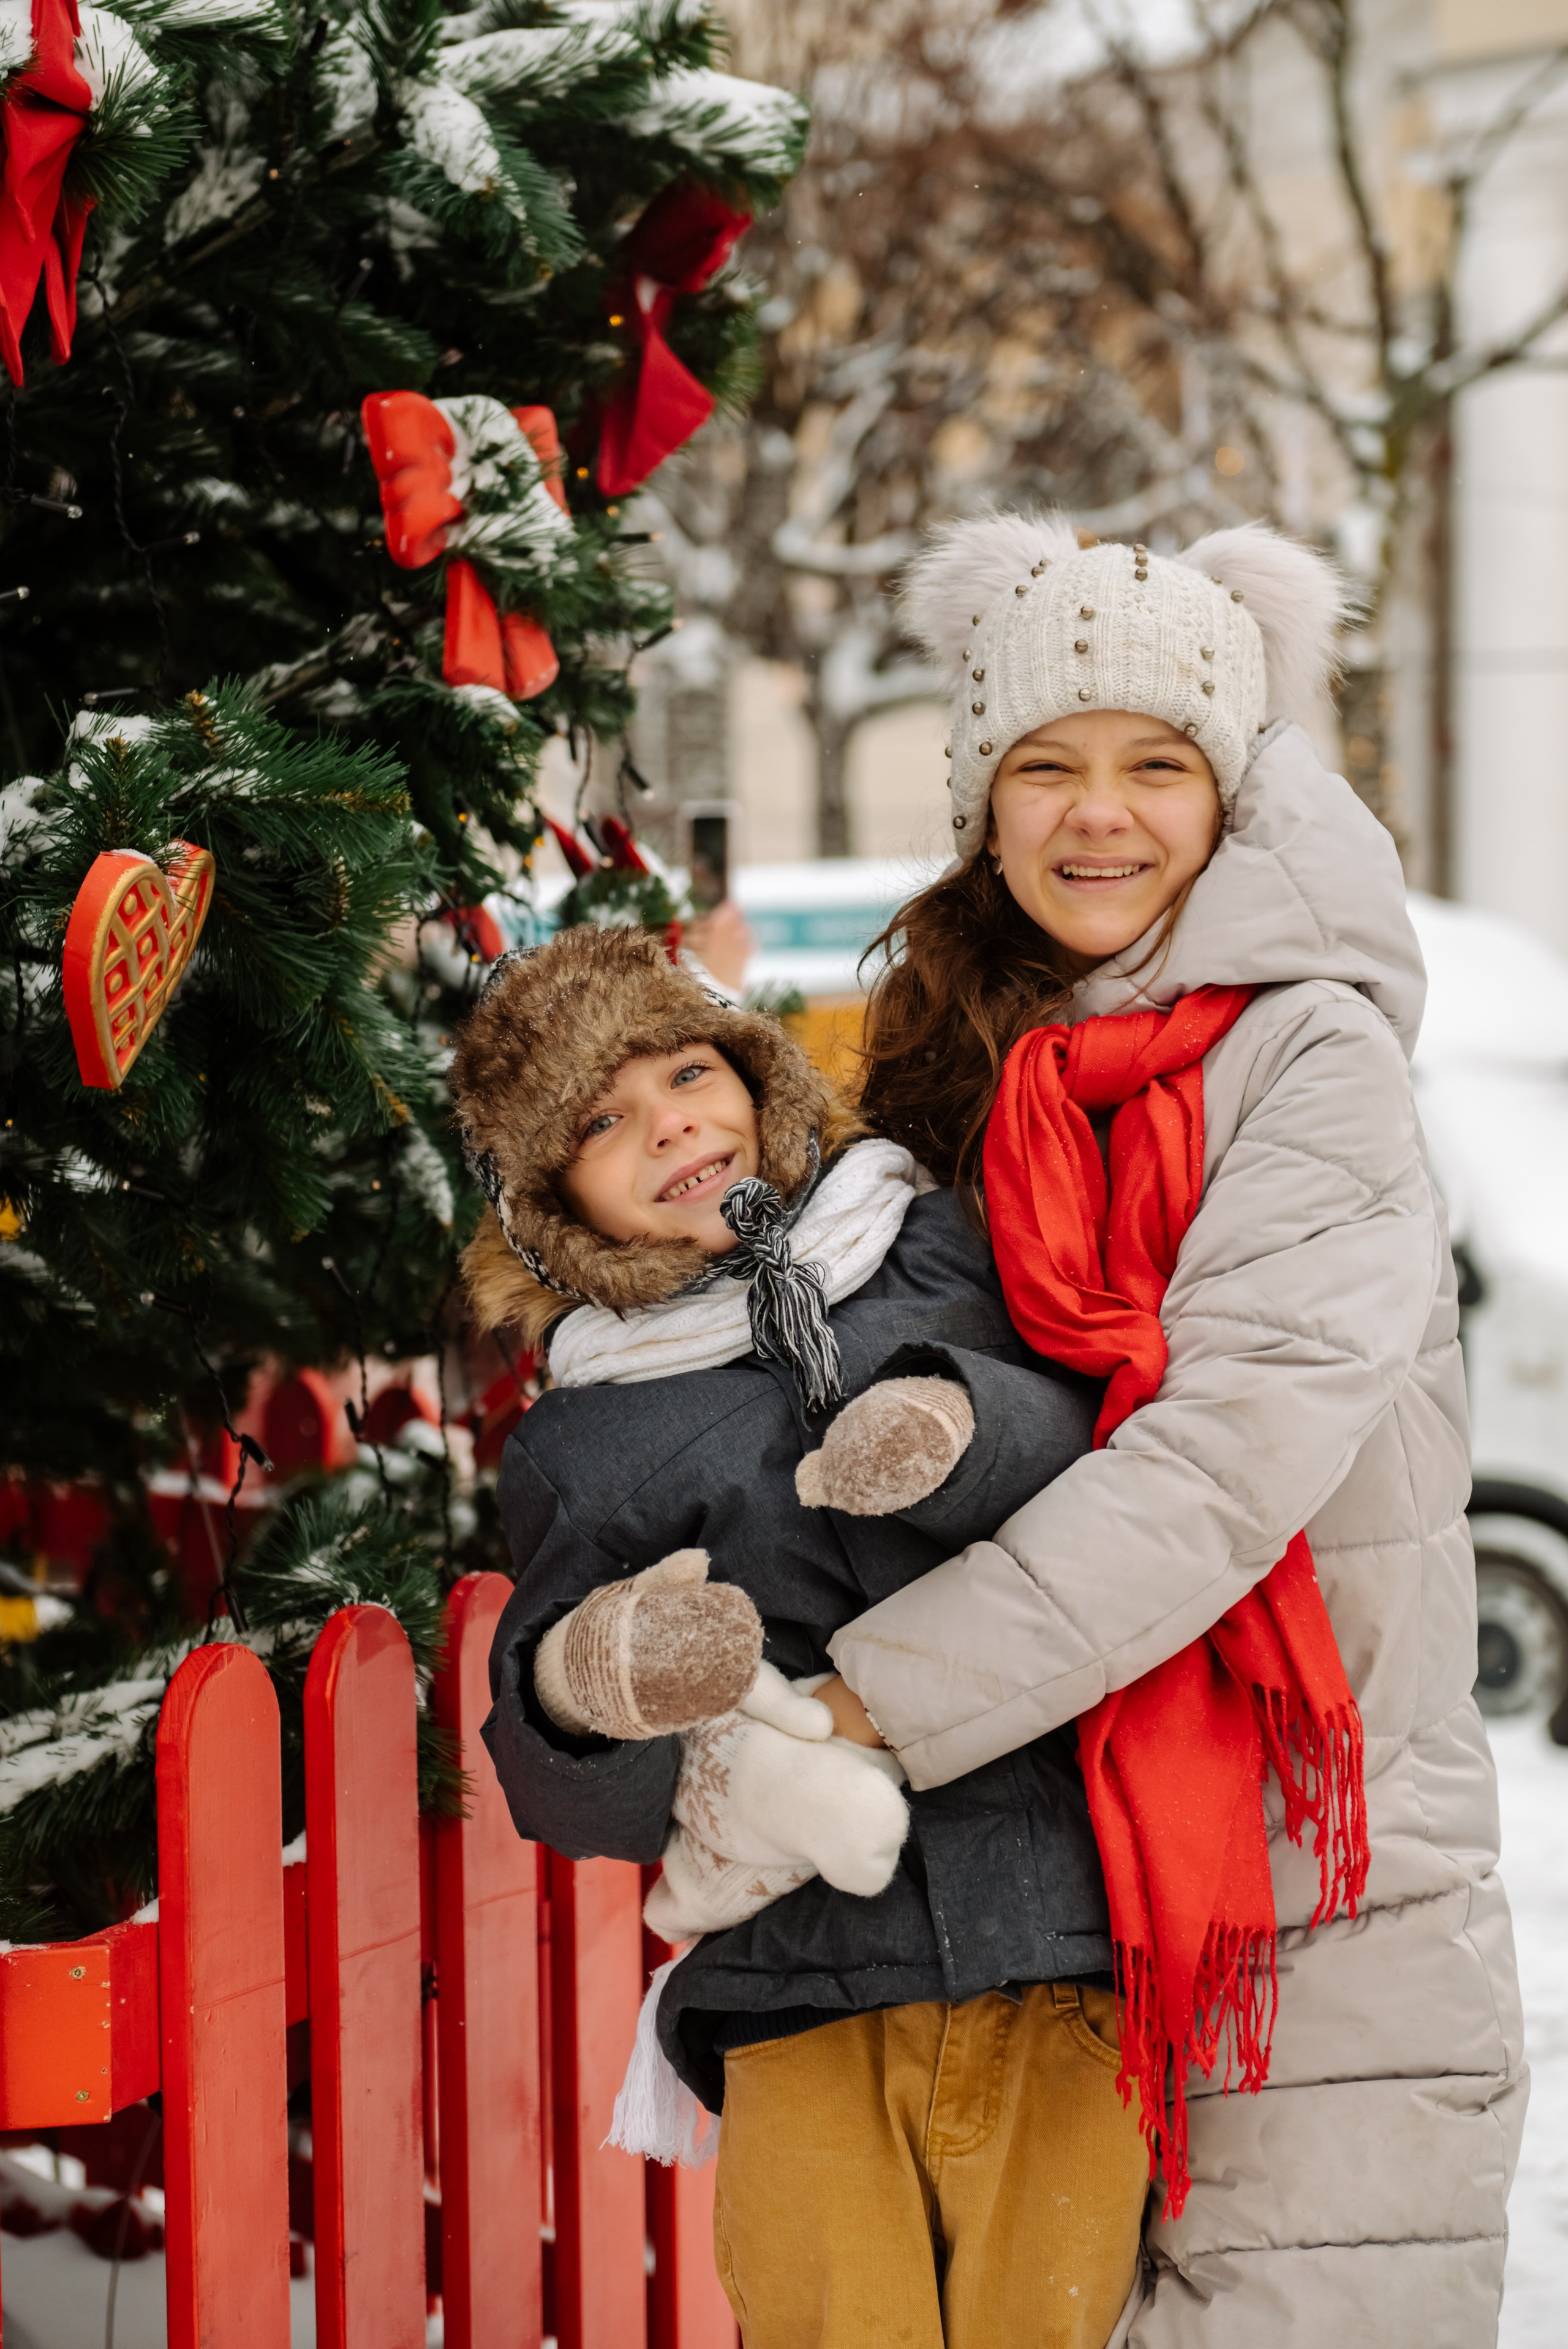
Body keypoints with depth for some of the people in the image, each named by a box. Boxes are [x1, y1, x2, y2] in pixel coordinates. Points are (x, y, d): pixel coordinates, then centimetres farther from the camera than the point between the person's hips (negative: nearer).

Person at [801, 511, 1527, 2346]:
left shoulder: (1310, 1054, -8)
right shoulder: (979, 1078, 12)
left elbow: (1226, 1460, -18)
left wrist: (849, 1710, -21)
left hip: (1326, 1921, -5)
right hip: (1041, 1908, 5)